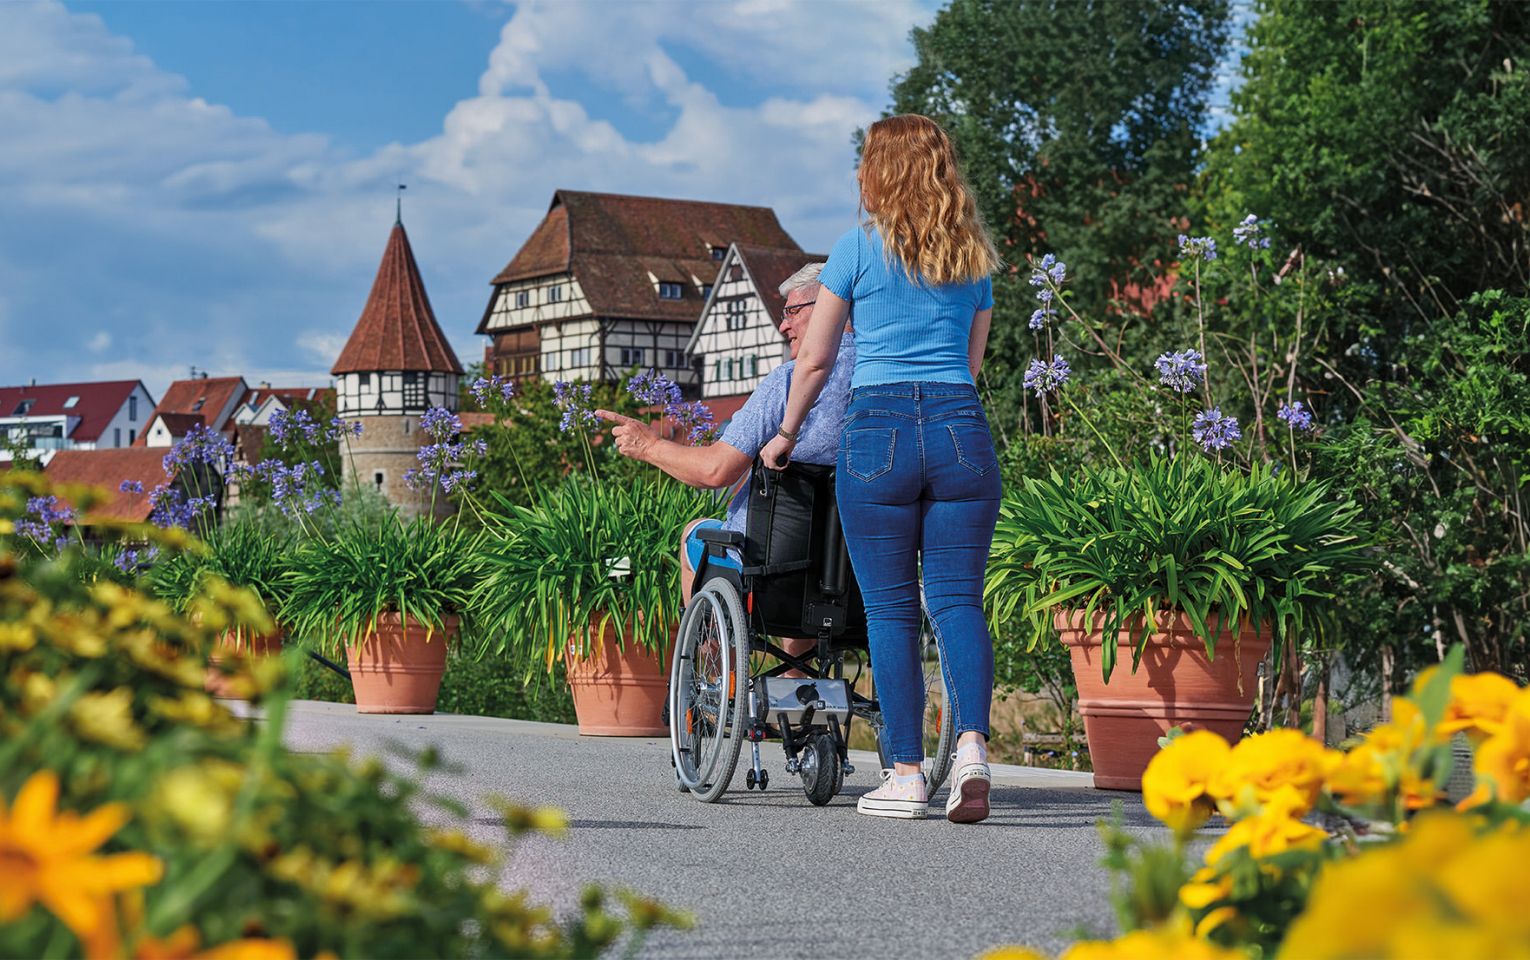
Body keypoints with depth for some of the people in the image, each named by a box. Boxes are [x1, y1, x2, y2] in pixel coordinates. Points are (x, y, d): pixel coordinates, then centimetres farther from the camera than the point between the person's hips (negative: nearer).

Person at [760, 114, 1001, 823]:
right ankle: (972, 742, -20)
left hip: (878, 428, -3)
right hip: (962, 430, 3)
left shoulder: (860, 246, 4)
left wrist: (787, 434, 22)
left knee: (891, 607, 2)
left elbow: (815, 358, 8)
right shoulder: (975, 257, 16)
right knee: (957, 597, 2)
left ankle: (907, 775, 2)